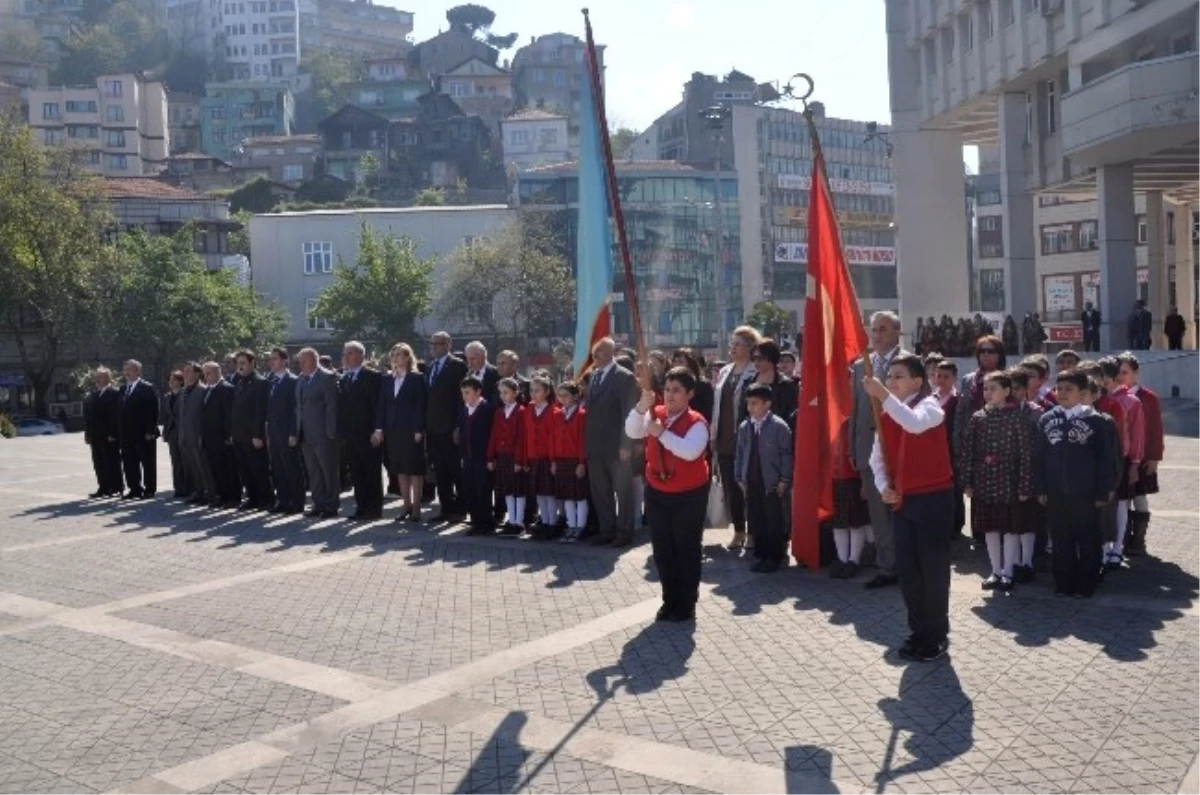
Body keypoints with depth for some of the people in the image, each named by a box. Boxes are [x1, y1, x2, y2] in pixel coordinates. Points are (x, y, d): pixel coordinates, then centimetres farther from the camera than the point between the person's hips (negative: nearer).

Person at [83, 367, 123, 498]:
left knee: (112, 462, 0)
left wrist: (113, 433, -18)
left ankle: (117, 488, 7)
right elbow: (87, 415, 14)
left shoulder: (115, 393, -8)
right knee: (99, 463, 8)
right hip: (96, 435, 7)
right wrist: (88, 432, 7)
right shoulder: (93, 395, 14)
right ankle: (104, 488, 14)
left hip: (110, 435, -7)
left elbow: (116, 414, -13)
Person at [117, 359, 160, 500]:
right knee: (129, 463, 8)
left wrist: (150, 431, -18)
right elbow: (120, 411, 15)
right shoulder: (123, 389, 14)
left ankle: (149, 490, 6)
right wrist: (119, 432, 9)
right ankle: (134, 489, 16)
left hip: (143, 435, -7)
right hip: (126, 434, 7)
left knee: (147, 463, 0)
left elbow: (153, 411, -12)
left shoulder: (147, 389, -7)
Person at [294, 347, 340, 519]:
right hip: (305, 434, 8)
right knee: (313, 472, 11)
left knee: (329, 471, 1)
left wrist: (331, 432, -16)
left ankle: (332, 506, 8)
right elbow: (299, 406, 17)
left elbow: (332, 406, -13)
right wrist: (296, 431, 11)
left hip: (323, 434, -7)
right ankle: (319, 504, 19)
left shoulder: (327, 377, -10)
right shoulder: (301, 378, 13)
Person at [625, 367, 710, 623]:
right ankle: (670, 601, 27)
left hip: (689, 495, -5)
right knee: (662, 550, 13)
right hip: (656, 492, 5)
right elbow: (632, 432, -16)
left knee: (686, 550, 6)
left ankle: (686, 605, 19)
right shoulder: (655, 414, 1)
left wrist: (662, 433, -34)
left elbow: (690, 451, -32)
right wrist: (642, 406, -31)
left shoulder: (696, 422, -15)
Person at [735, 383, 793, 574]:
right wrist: (739, 477, 8)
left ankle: (775, 558, 13)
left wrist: (784, 479, -10)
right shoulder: (744, 427, 7)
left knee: (774, 522, 3)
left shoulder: (779, 426, -9)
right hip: (751, 482, 5)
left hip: (772, 483, -5)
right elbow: (740, 453, 12)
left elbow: (786, 454, -8)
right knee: (755, 521, 9)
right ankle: (762, 556, 20)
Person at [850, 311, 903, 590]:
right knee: (878, 514, 10)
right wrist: (852, 449, 8)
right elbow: (855, 409, 12)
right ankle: (887, 567, 20)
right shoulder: (860, 366, 12)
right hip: (869, 450, 5)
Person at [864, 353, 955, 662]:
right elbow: (877, 457, 12)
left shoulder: (929, 406, -11)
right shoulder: (886, 416, 8)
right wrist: (883, 486, -5)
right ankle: (920, 631, 25)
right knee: (907, 568, 10)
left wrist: (883, 395, -42)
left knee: (933, 568, 1)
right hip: (901, 500, 6)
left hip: (933, 498, -6)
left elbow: (915, 424, -35)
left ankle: (936, 635, 15)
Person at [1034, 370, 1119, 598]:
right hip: (1056, 493, 3)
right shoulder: (1046, 420, 4)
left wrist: (1103, 492, -7)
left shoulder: (1097, 421, -6)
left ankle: (1086, 584, 18)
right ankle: (1064, 583, 21)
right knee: (1060, 541, 11)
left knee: (1087, 540, 7)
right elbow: (1039, 457, 6)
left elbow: (1106, 459, -5)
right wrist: (1041, 489, 3)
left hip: (1085, 494, -3)